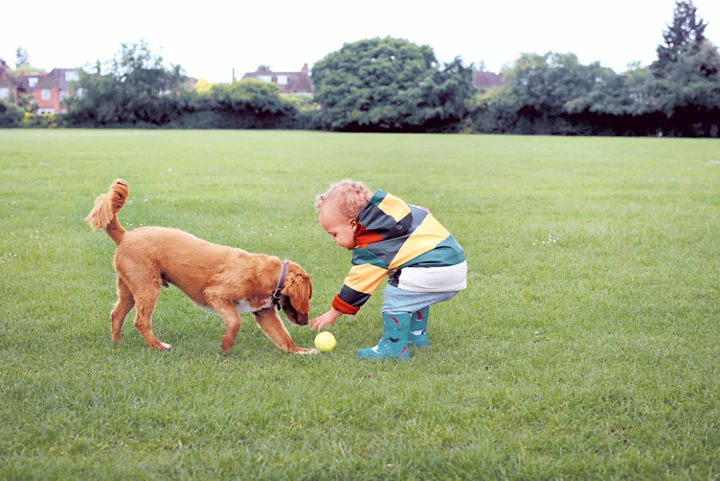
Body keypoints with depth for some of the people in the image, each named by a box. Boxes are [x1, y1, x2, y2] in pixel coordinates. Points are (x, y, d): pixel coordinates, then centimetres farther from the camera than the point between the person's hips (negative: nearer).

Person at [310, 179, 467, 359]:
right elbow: (422, 212, 22)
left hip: (436, 271, -11)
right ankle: (416, 334, 39)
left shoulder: (371, 249, -13)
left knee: (395, 296, -13)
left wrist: (333, 314, 2)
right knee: (414, 295, 30)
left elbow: (357, 286, -7)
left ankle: (394, 346, -7)